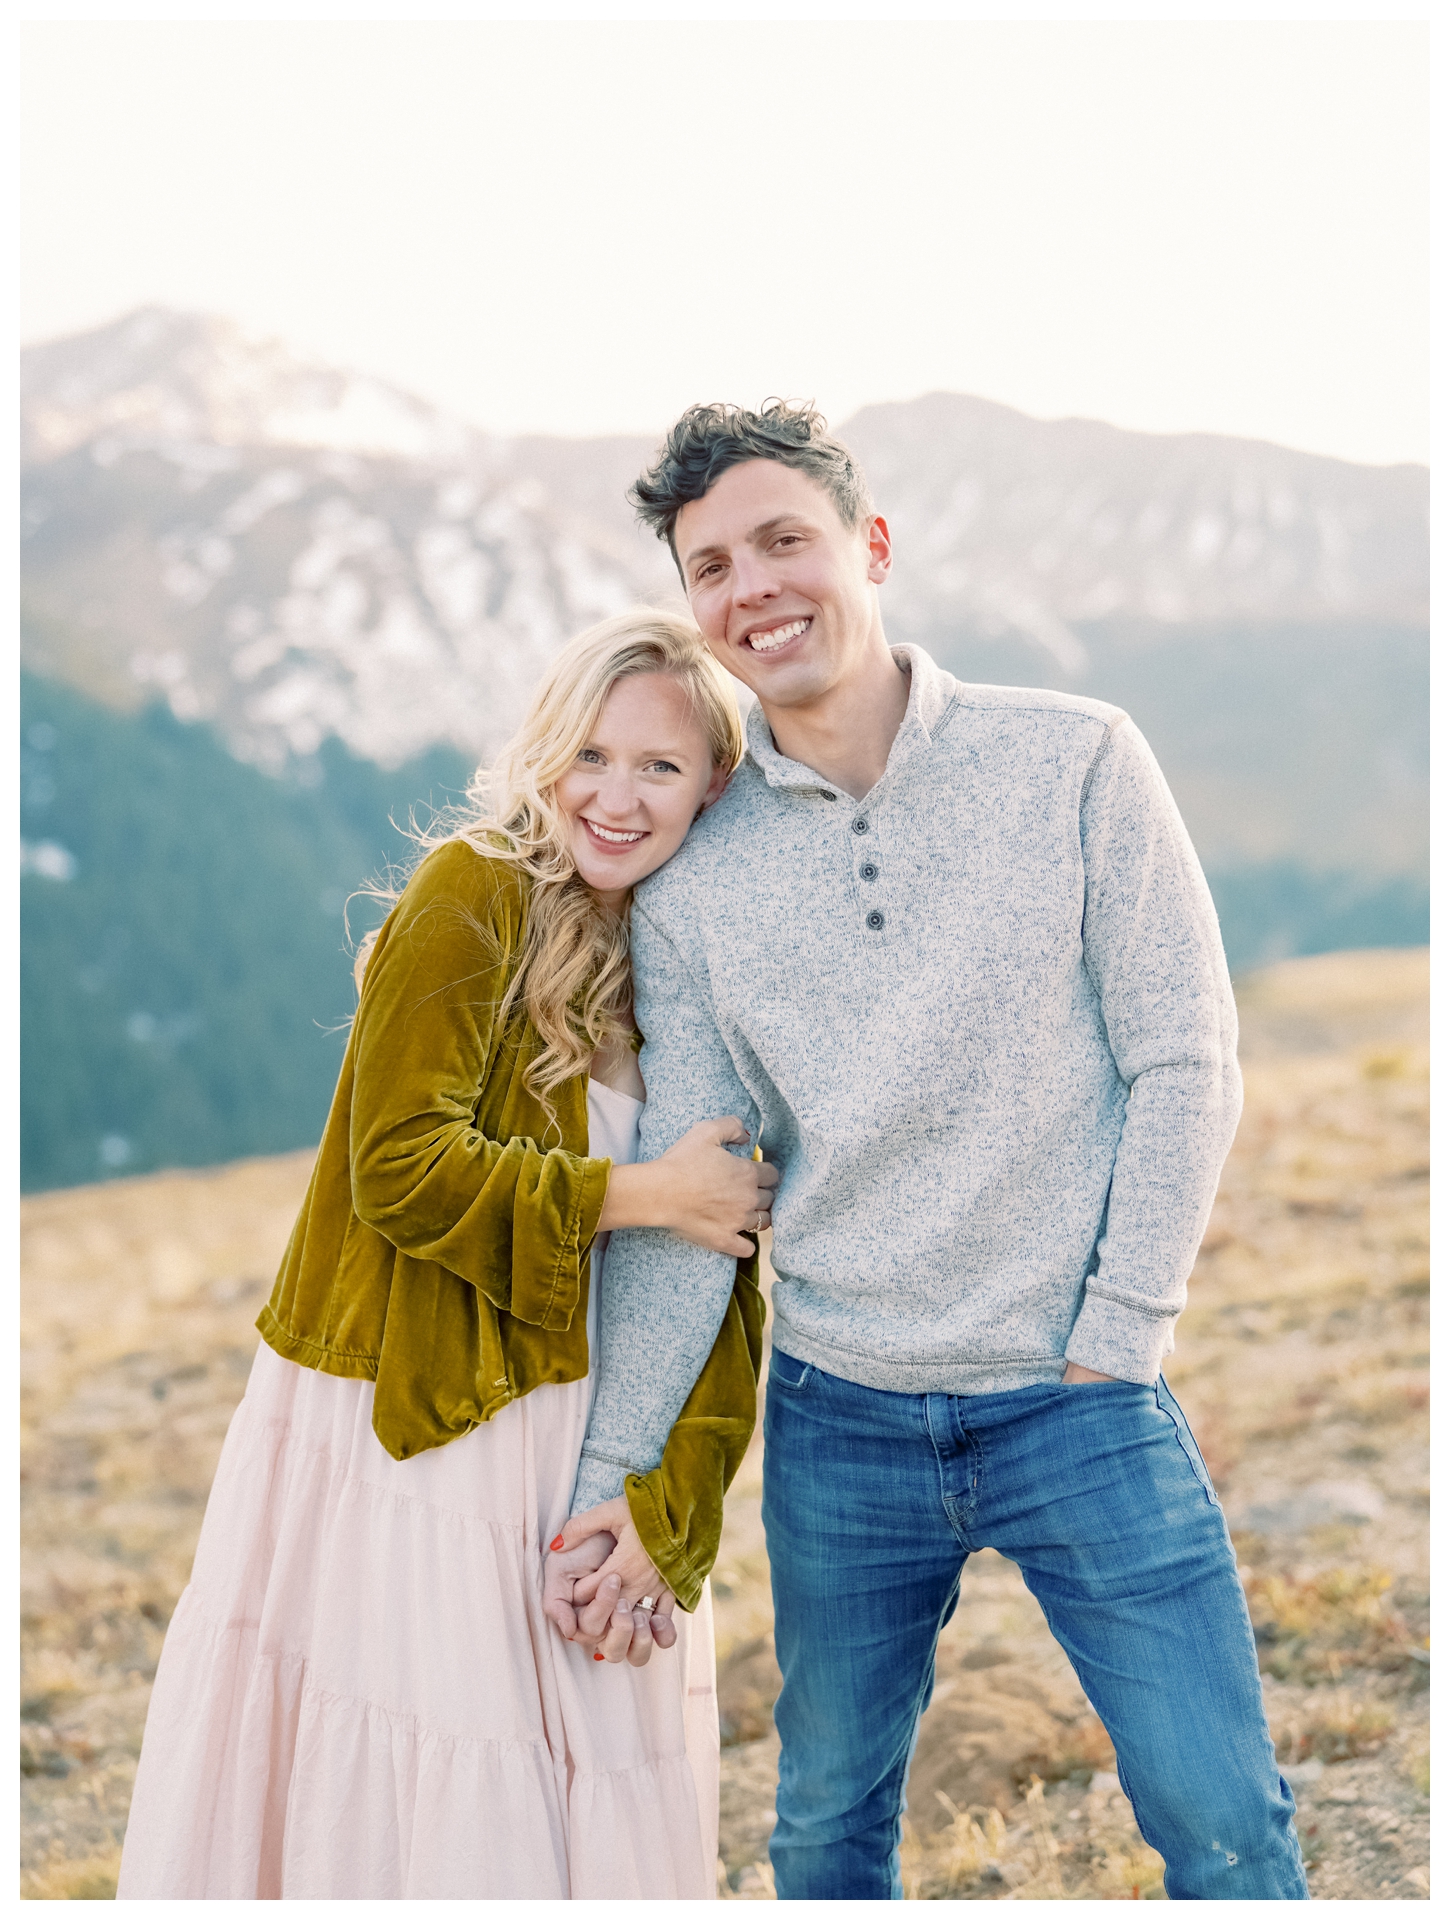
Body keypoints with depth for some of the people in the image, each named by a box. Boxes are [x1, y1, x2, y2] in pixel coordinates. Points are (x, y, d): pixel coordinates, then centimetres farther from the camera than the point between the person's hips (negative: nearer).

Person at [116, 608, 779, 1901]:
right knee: (421, 1820, 2)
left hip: (577, 1458, 5)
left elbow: (719, 1290, 2)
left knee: (602, 1819, 12)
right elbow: (401, 1169, -19)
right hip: (413, 1439, -5)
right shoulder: (473, 894, -10)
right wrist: (640, 1194, -15)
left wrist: (662, 1517, -7)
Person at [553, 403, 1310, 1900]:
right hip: (837, 1420, 2)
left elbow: (1186, 1063, -4)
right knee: (824, 1837, 15)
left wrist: (1111, 1343, -9)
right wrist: (607, 1471, -1)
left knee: (1227, 1829, 1)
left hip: (1079, 1401, -2)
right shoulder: (687, 883, 1)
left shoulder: (1074, 761, -5)